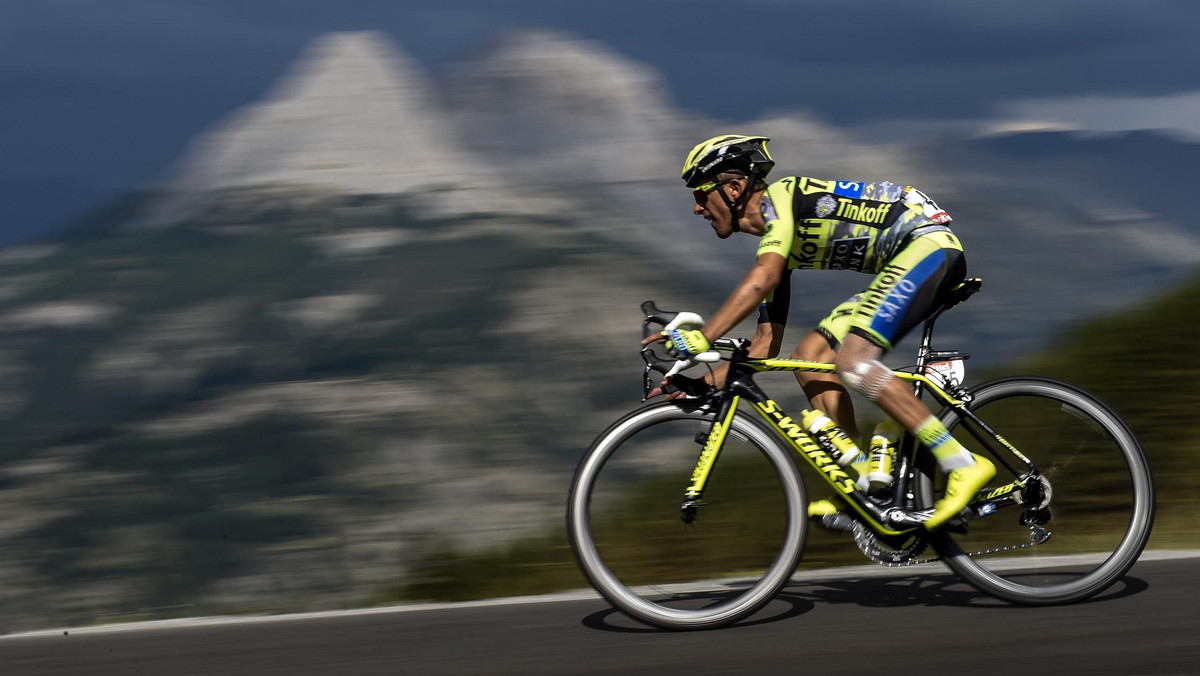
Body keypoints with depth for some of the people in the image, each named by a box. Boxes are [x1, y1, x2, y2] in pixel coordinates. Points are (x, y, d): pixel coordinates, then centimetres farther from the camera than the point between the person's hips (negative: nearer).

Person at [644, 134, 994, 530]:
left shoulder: (780, 197, -11)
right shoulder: (776, 238, 16)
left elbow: (762, 279, -29)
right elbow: (766, 344, 16)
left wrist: (701, 338, -33)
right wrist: (703, 383, 6)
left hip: (928, 242, -10)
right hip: (904, 263, 10)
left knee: (852, 360, -24)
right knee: (810, 357, 1)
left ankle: (962, 466, -23)